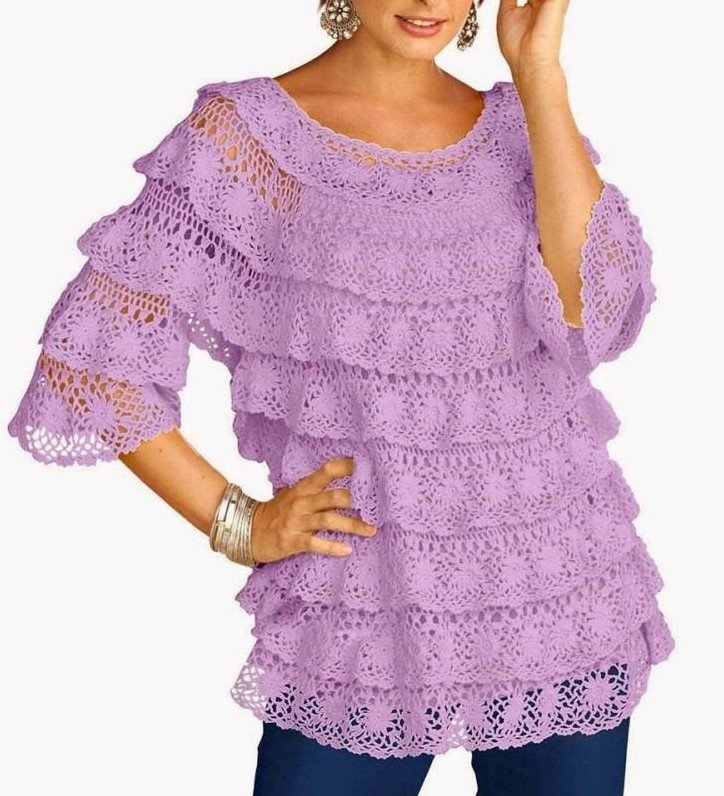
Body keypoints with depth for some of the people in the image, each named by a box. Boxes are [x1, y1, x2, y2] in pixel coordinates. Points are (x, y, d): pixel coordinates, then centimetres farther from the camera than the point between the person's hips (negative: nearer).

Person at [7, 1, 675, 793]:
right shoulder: (248, 130, -5)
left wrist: (539, 72, -10)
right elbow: (95, 353, -4)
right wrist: (235, 522, -6)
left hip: (564, 606, 3)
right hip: (359, 625, -3)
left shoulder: (522, 125, 6)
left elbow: (594, 311, -12)